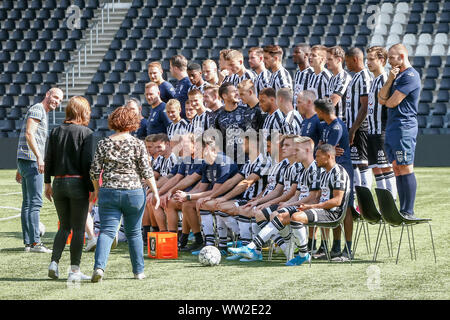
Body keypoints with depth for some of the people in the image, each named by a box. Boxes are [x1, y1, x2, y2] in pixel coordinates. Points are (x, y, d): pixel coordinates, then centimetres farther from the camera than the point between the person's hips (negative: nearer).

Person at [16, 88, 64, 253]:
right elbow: (29, 134, -20)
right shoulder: (37, 109, -7)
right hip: (31, 161, -11)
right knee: (35, 202, -12)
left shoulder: (43, 113, 24)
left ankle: (28, 242, 11)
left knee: (27, 202, 9)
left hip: (24, 163, 11)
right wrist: (39, 157, -26)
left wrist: (20, 169, 25)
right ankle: (35, 242, -14)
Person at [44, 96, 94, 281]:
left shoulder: (56, 132, 6)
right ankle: (75, 270, 3)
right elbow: (87, 163, -12)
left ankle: (54, 262, 1)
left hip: (59, 183, 5)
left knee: (64, 226, 16)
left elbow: (48, 159, 7)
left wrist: (47, 183, 15)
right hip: (78, 183, -5)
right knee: (78, 228, 3)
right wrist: (92, 189, -6)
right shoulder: (86, 133, -7)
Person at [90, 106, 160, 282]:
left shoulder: (104, 144, 0)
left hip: (109, 193, 0)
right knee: (134, 233, 13)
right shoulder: (138, 144, -3)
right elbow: (146, 171, -5)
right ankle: (139, 271, 19)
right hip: (134, 193, 0)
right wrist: (155, 192, 2)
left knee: (107, 231, -1)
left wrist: (96, 189, 17)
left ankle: (99, 266, -21)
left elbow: (94, 171, 2)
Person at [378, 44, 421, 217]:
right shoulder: (396, 74, 20)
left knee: (405, 169, -10)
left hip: (404, 127, -10)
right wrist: (390, 80, -2)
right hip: (392, 128, 10)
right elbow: (382, 98, 10)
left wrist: (387, 102, 8)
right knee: (397, 169, 9)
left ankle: (409, 211, -10)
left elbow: (393, 102, -14)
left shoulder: (410, 75, -10)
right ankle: (402, 210, 11)